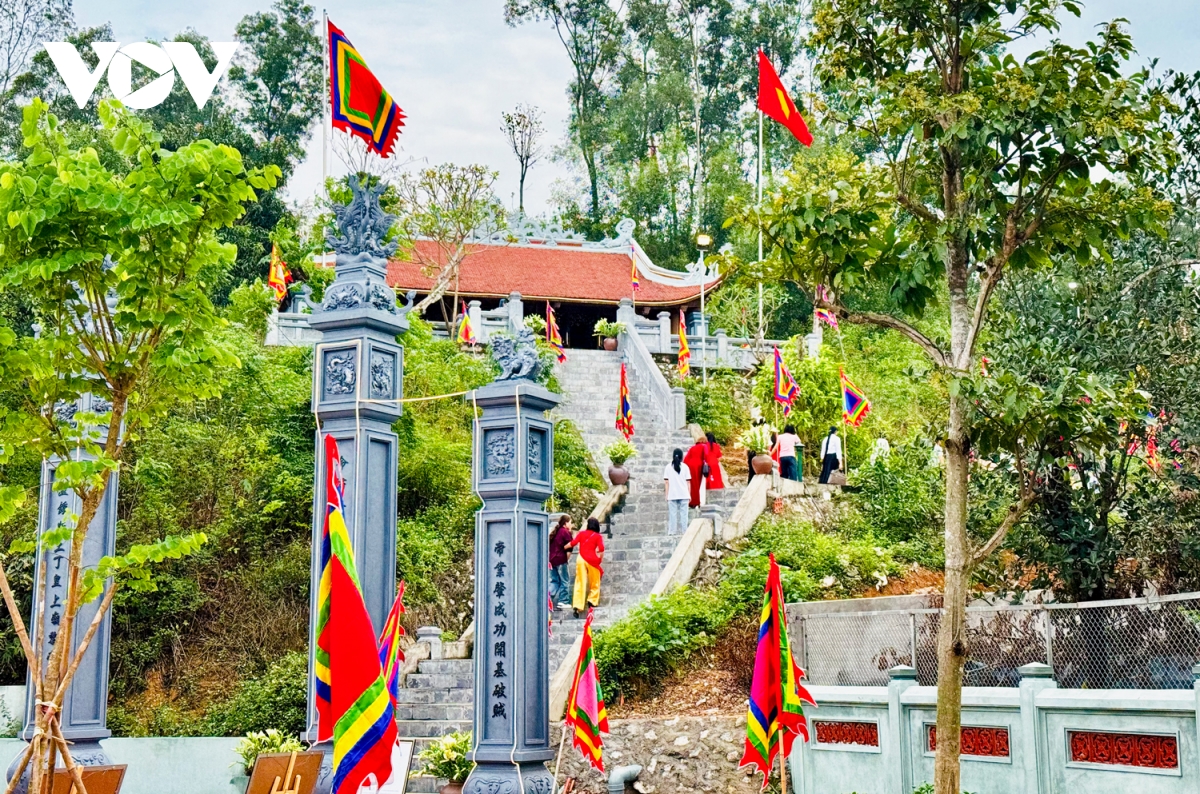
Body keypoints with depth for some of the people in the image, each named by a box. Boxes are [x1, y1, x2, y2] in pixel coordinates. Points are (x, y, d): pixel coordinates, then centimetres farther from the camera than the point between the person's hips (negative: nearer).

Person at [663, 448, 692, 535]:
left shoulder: (668, 467, 3)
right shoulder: (685, 467, 2)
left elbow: (666, 482, 2)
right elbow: (688, 482, 4)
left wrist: (667, 494, 6)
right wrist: (689, 494, 9)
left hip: (672, 495, 0)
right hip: (684, 495, 0)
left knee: (672, 514, 2)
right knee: (683, 514, 3)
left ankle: (672, 532, -1)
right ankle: (684, 531, 1)